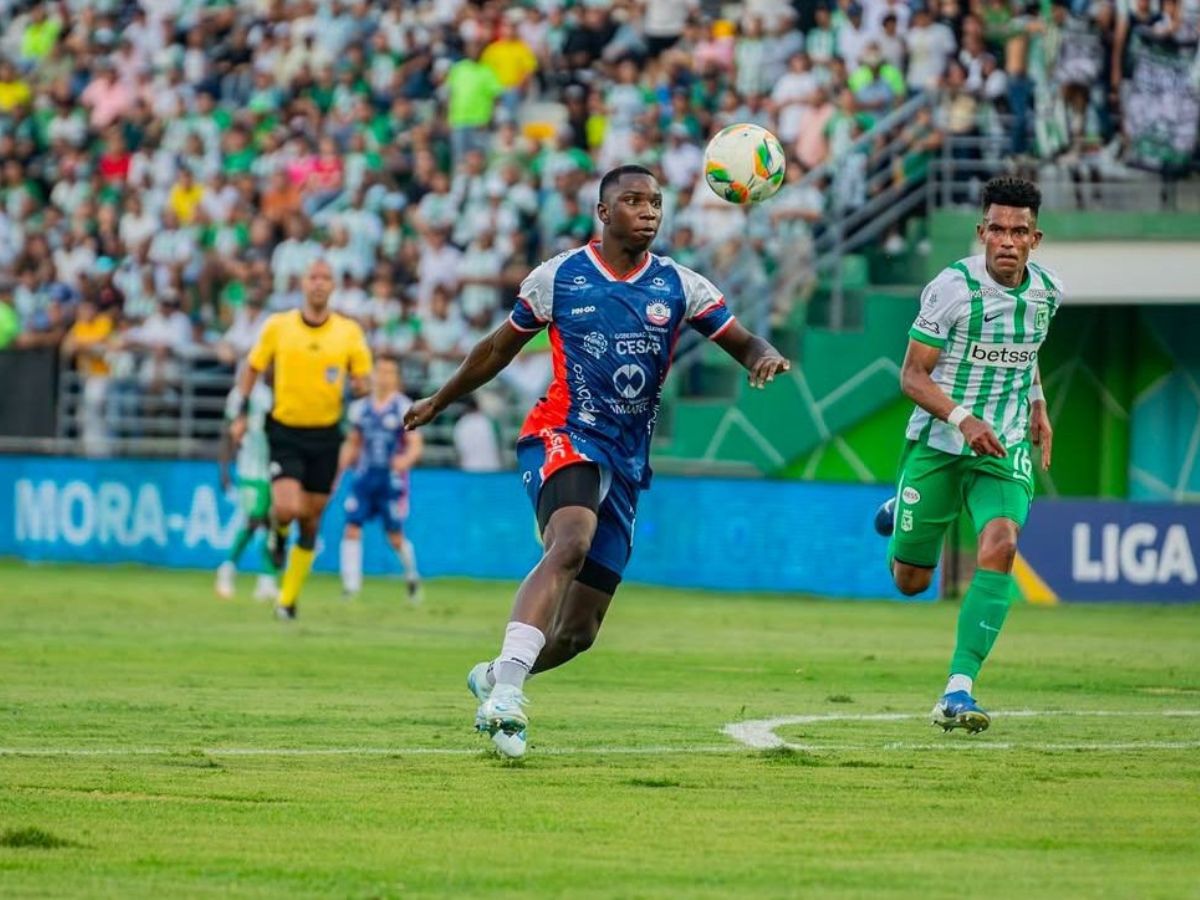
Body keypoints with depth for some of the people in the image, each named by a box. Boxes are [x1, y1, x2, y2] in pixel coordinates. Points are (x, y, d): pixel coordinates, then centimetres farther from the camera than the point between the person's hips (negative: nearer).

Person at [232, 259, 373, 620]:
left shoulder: (349, 332, -1)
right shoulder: (278, 326, -2)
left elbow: (362, 382, 6)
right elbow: (252, 368, 9)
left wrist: (357, 388, -18)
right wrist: (241, 414, 2)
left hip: (325, 435, 2)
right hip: (285, 431, -2)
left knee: (311, 520, 6)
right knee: (287, 508, -19)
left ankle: (288, 600, 18)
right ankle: (277, 532, 20)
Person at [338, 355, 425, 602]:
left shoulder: (404, 408, -5)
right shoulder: (360, 408, 9)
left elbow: (416, 444, -10)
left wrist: (406, 459, -30)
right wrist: (339, 468, 12)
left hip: (392, 480, -4)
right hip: (364, 477, 4)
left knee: (395, 536, 1)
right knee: (352, 528, -9)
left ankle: (412, 575, 27)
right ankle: (350, 584, -5)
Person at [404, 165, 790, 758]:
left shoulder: (678, 286, 6)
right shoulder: (558, 277, 2)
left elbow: (742, 342, 7)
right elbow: (499, 348, 16)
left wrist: (764, 357, -18)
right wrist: (439, 402, 26)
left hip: (626, 464, 4)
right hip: (562, 439, -4)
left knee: (578, 633, 5)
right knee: (572, 542, -37)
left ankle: (495, 680, 35)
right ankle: (507, 691, -44)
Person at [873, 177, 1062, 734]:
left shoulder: (1047, 291, 0)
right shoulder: (953, 286, -15)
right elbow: (913, 375, -13)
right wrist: (962, 419, -28)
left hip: (1005, 449, 2)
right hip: (937, 445, -2)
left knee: (1000, 545, -26)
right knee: (909, 582, 7)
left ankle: (959, 688, -25)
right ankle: (901, 511, 45)